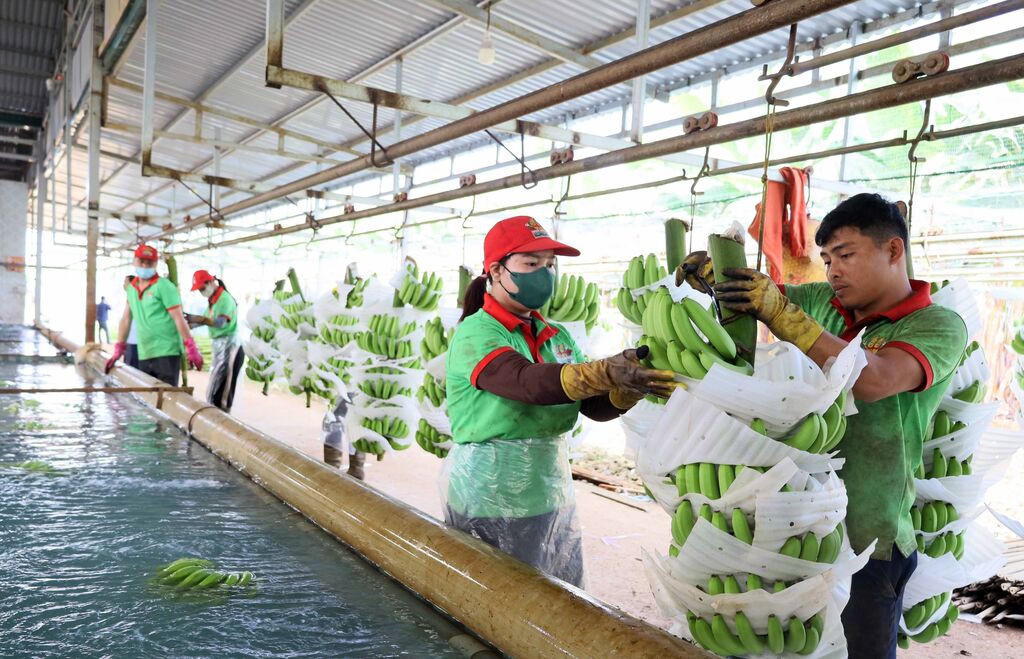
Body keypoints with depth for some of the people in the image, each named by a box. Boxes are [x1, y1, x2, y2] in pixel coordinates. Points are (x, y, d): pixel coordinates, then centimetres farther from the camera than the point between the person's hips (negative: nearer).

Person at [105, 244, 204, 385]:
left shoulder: (164, 286, -7)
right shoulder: (131, 288, 12)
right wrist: (118, 350, 14)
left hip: (167, 353, -6)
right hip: (144, 355, 7)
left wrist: (191, 349, -18)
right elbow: (126, 319, 17)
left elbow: (178, 318, -13)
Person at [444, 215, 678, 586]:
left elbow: (596, 405, -1)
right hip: (490, 504, -6)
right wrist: (606, 373, -43)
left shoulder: (556, 337, 8)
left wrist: (632, 386, -21)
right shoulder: (474, 333, -12)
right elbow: (528, 382, -30)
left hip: (553, 497, 6)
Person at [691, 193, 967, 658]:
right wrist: (713, 268, -11)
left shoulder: (939, 325, -9)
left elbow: (873, 381, -28)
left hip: (866, 545, -5)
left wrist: (778, 311, -32)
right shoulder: (824, 303, 6)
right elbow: (745, 294, 12)